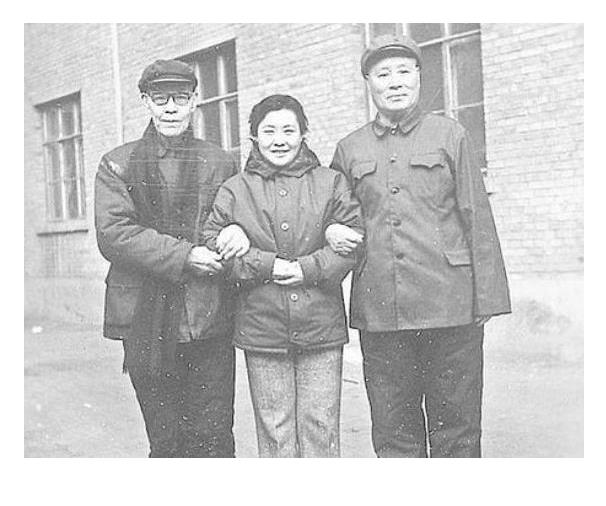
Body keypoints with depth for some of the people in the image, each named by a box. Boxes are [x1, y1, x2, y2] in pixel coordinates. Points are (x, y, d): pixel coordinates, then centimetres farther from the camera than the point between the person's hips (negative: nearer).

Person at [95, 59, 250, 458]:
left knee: (213, 436, 3)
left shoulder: (221, 163, 12)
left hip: (211, 321, 1)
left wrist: (238, 229, -10)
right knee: (166, 440, 8)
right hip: (147, 323, -1)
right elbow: (112, 234, -6)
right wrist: (183, 256, -17)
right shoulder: (118, 165, 6)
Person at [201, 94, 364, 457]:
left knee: (321, 425, 6)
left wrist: (309, 268, -13)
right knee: (274, 429, 7)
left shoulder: (331, 183, 6)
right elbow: (212, 244, -1)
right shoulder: (235, 190, 6)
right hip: (262, 329, 0)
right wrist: (268, 265, -12)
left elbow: (354, 238, -1)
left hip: (322, 329, 0)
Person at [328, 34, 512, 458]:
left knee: (456, 429, 6)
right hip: (378, 311, 2)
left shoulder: (450, 135, 7)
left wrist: (488, 299, -2)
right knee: (393, 434, 8)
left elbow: (477, 218, 4)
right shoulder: (349, 150, 13)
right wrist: (330, 230, 2)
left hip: (450, 305, -2)